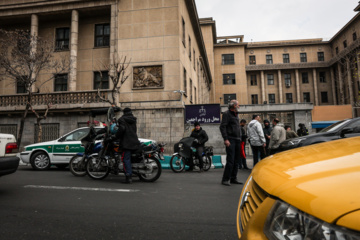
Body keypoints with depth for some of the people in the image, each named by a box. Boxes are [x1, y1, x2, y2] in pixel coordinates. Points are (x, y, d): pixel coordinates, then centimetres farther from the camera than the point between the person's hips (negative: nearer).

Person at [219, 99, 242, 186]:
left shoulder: (236, 115, 21)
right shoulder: (226, 114, -5)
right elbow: (222, 127, -13)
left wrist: (239, 138, 16)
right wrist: (225, 139, -20)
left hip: (237, 140, 8)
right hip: (230, 140, -8)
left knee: (236, 160, 9)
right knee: (230, 160, -11)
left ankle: (233, 178, 18)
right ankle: (225, 179, -3)